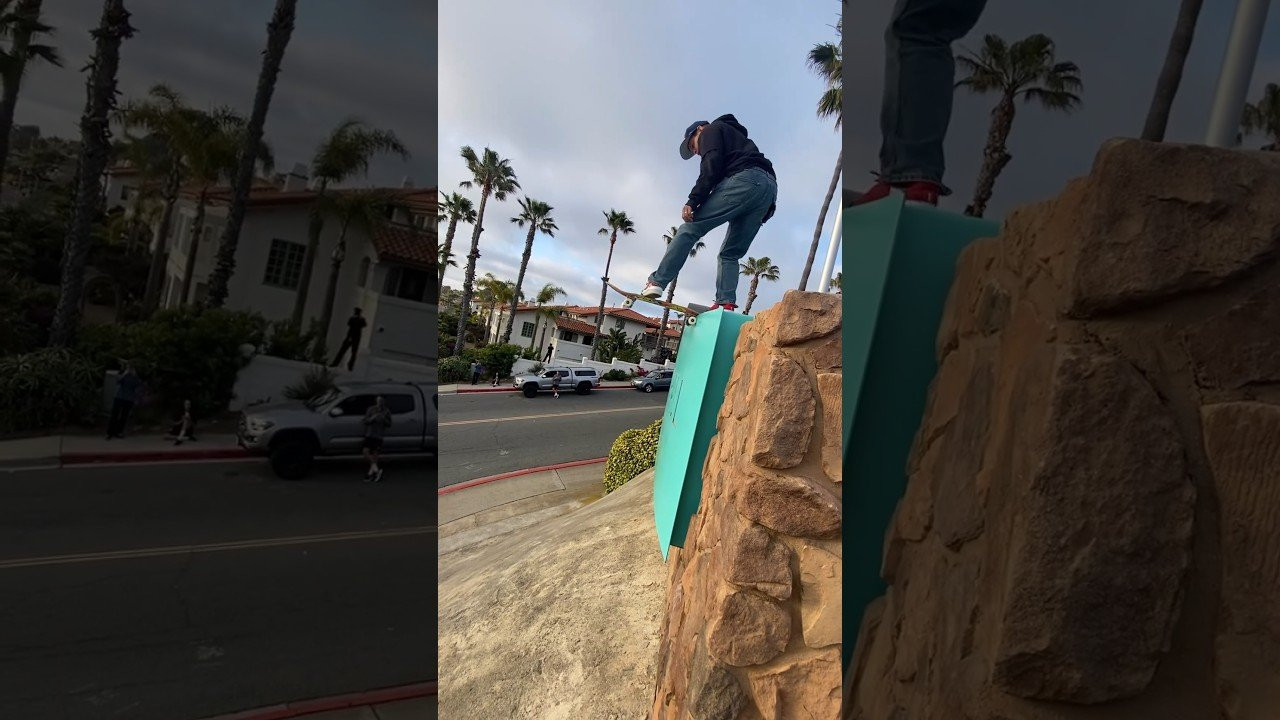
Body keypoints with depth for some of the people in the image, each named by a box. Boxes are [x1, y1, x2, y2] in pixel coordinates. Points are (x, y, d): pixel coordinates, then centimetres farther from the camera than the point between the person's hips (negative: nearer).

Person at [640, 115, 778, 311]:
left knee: (690, 228, -8)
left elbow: (711, 167, -5)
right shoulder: (736, 135, 42)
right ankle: (726, 304, -5)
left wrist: (692, 201, -11)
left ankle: (657, 282, -15)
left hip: (745, 180, -8)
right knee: (730, 254, 11)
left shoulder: (712, 130, 16)